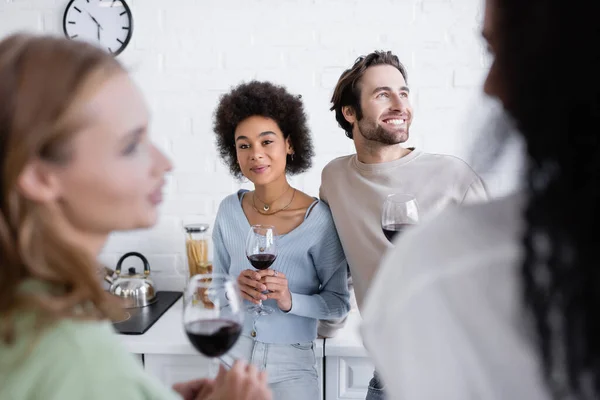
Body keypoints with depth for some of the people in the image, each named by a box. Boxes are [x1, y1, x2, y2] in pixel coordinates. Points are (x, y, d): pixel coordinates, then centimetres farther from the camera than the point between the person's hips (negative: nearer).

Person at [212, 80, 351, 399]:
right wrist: (234, 287, -14)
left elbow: (339, 303, -7)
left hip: (291, 367, -2)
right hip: (232, 354, 3)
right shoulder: (229, 210, -2)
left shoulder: (318, 218, -13)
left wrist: (290, 300, -23)